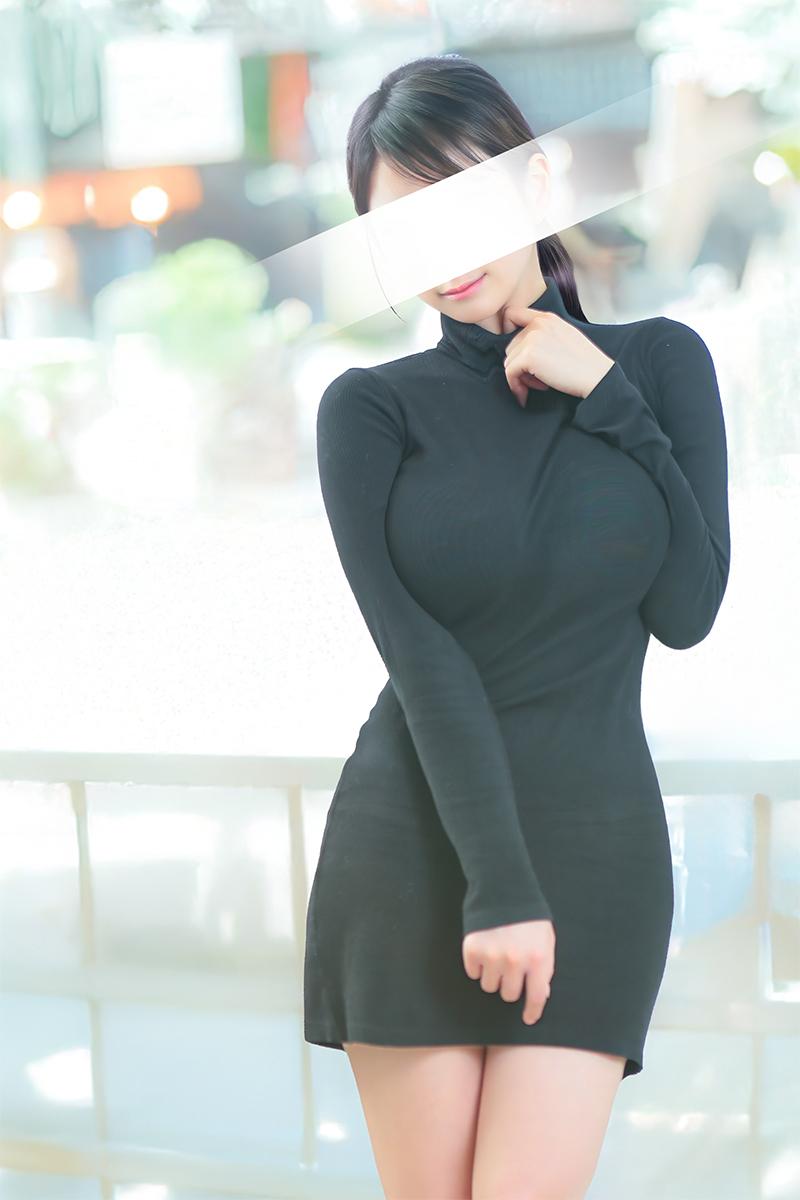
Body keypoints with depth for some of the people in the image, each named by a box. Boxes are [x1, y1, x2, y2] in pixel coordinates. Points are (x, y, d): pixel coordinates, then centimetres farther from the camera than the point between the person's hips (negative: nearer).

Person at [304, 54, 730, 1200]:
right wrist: (499, 887, -16)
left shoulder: (660, 362, 6)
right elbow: (422, 661, -9)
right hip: (412, 850, 0)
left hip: (595, 847, 1)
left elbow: (686, 608, -3)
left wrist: (606, 403, -7)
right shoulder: (371, 405, 0)